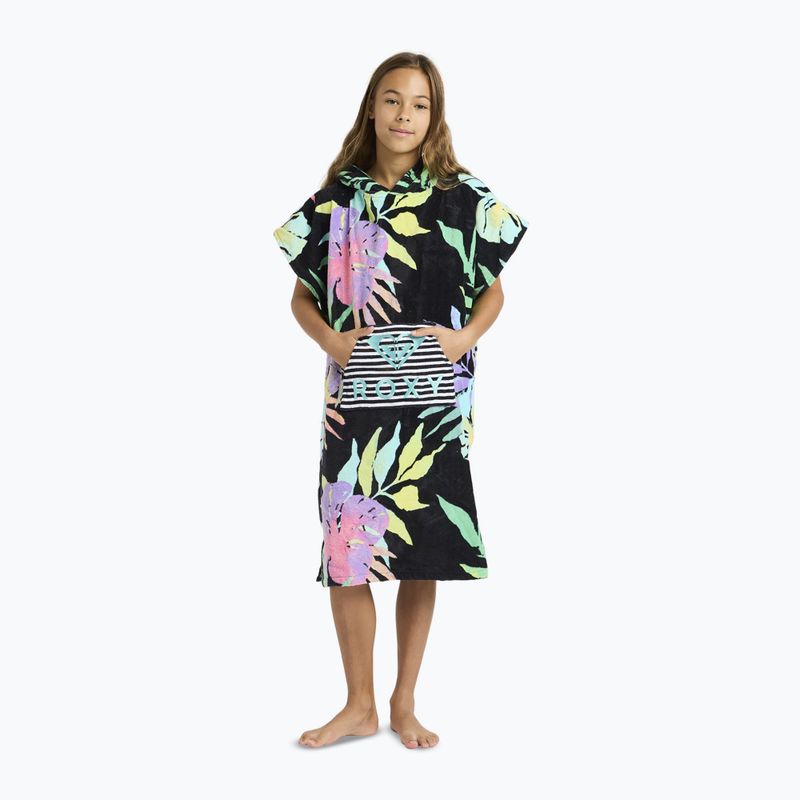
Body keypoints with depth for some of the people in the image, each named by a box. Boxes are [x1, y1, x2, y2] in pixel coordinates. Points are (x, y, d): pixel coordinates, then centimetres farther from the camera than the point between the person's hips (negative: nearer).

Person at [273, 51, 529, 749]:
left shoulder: (464, 198, 4)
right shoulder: (337, 200, 6)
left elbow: (493, 293, 10)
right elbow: (302, 297, 12)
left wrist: (465, 337, -9)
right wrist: (330, 339, -7)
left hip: (435, 398, 0)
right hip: (357, 396, 1)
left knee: (421, 549, 5)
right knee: (349, 547, 1)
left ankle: (404, 704, 21)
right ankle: (360, 704, 17)